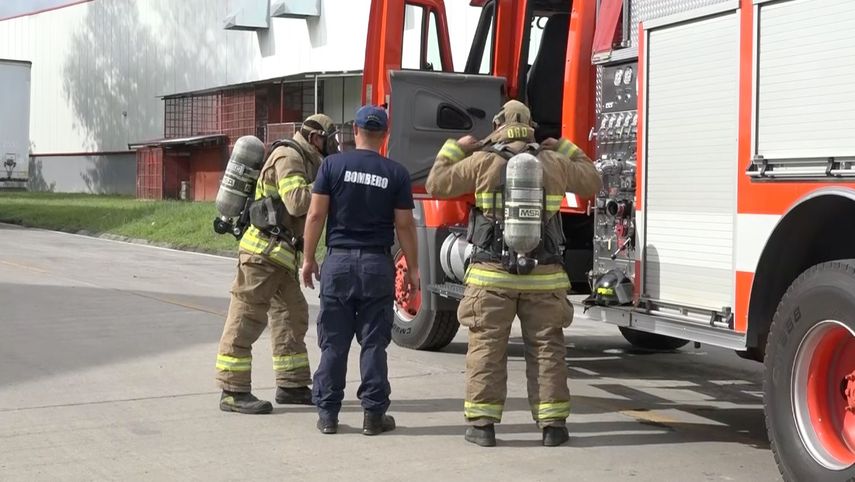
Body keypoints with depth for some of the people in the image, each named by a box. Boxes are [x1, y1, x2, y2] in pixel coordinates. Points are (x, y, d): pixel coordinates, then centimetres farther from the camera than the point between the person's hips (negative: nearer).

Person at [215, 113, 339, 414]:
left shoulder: (304, 161, 20)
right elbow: (296, 202, -24)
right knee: (247, 319, -8)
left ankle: (291, 385, 20)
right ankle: (233, 392, -7)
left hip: (280, 254, 10)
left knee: (292, 317, 13)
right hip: (264, 251, -10)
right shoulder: (289, 157, -11)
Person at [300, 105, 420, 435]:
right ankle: (374, 414, 9)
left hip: (339, 261, 0)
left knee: (333, 342, 6)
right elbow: (404, 224, 0)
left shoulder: (333, 165, -1)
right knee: (374, 343, 6)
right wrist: (413, 268, 8)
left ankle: (327, 413, 10)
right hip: (377, 263, 0)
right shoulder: (396, 173, -1)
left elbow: (316, 214, -3)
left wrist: (309, 259, 6)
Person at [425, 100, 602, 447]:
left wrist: (456, 148, 17)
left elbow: (436, 184, 4)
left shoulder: (483, 162, -3)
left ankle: (482, 423, 7)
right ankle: (552, 423, 10)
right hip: (543, 276, 2)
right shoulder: (553, 163, 4)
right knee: (547, 348, 8)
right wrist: (564, 148, 29)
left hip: (492, 276, -1)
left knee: (487, 348, 6)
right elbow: (591, 181, 19)